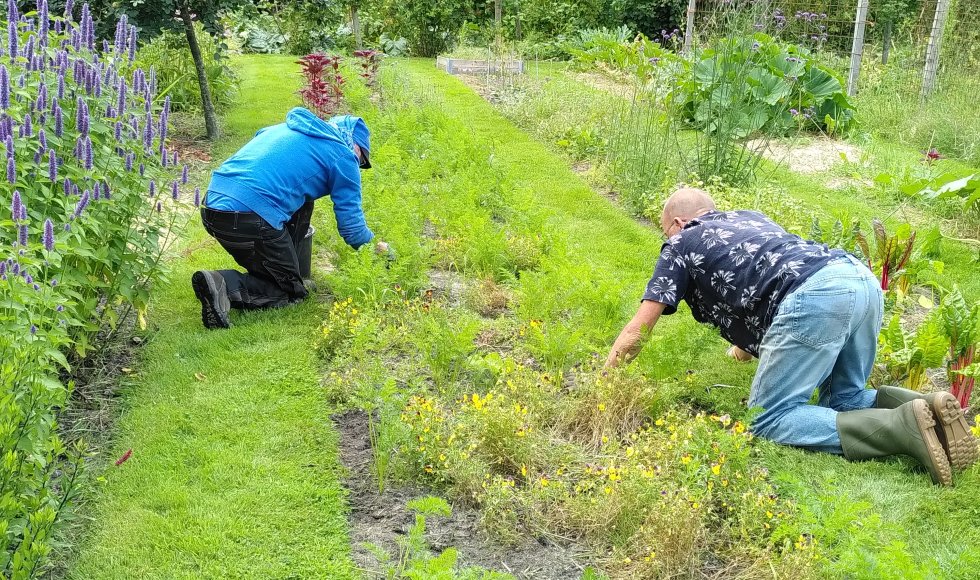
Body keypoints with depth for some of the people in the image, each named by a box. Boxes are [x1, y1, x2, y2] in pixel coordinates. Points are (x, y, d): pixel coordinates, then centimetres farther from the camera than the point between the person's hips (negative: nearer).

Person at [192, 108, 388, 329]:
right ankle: (224, 285, -13)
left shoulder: (287, 127, 25)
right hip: (251, 218, -8)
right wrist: (378, 248, 26)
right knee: (291, 291, 10)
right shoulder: (343, 156, 5)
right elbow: (352, 229, 7)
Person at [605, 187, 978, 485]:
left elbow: (636, 332, 17)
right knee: (844, 402, 23)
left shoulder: (681, 244, 19)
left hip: (814, 296, -8)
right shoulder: (749, 217, 37)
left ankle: (906, 428, -19)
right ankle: (925, 407, -4)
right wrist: (745, 347, 63)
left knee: (768, 421, -4)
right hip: (861, 279, 8)